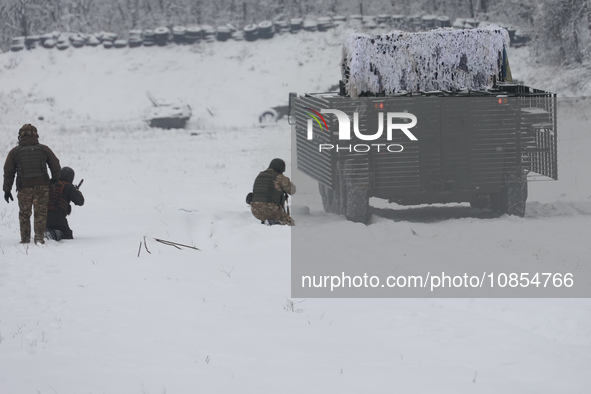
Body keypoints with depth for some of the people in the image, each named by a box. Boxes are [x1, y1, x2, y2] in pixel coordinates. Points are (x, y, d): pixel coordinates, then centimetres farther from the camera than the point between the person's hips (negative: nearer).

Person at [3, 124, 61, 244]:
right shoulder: (44, 149, 5)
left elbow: (8, 172, 4)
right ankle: (39, 236, -5)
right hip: (41, 187, 0)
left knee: (24, 214, 10)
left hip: (24, 188, 0)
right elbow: (56, 166, 9)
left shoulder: (15, 152, 4)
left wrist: (7, 190, 10)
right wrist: (55, 179, 26)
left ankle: (25, 238, 10)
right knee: (40, 213, 4)